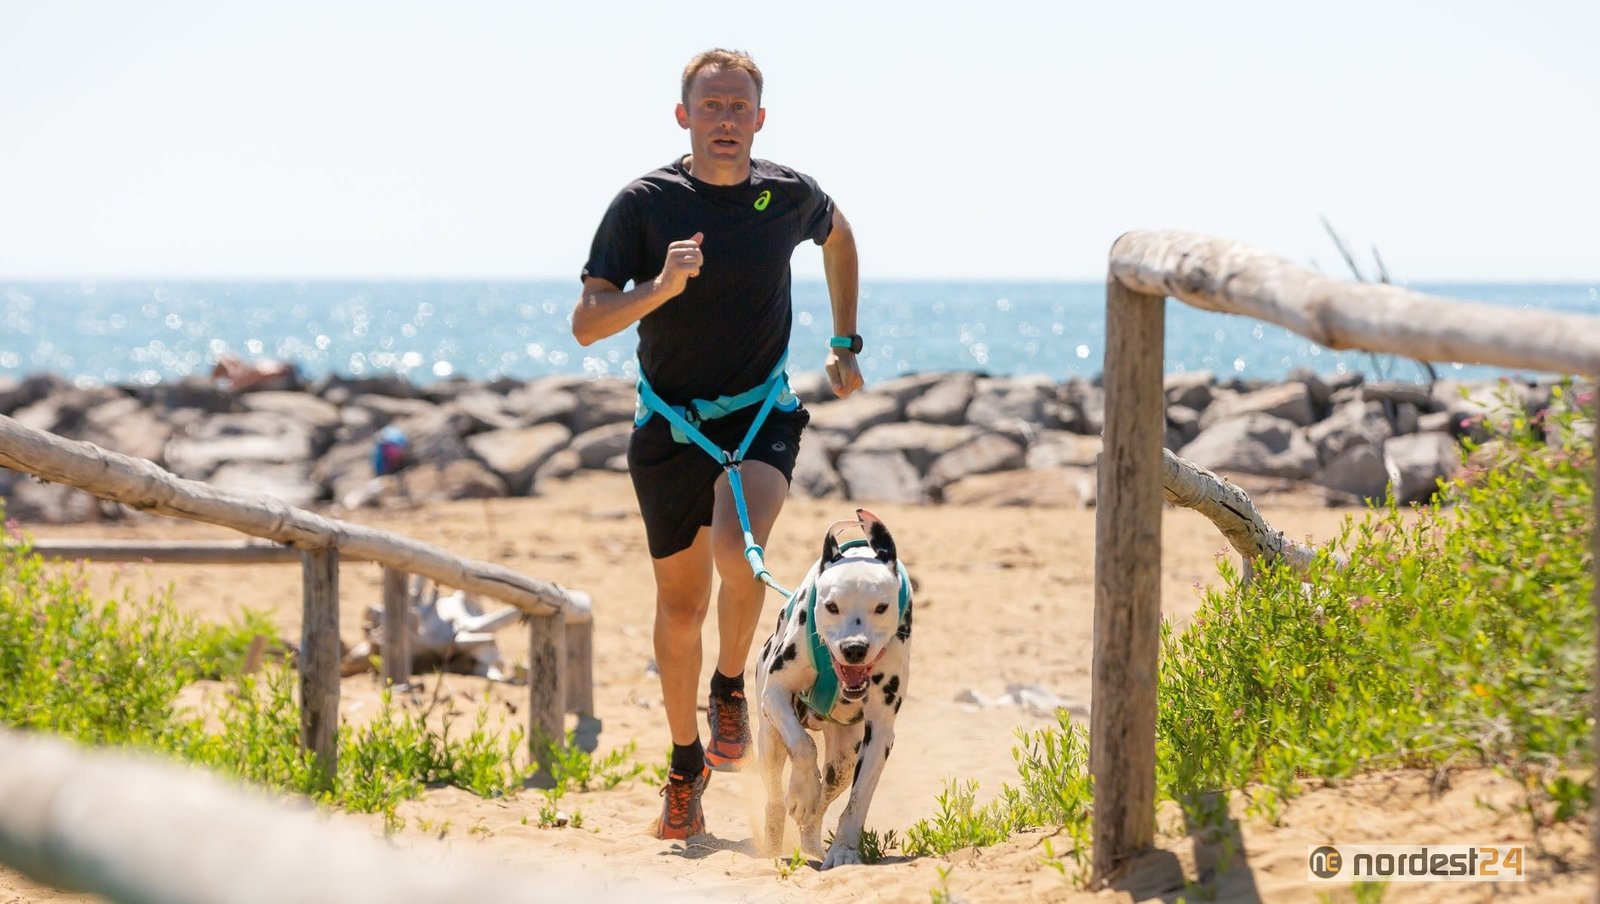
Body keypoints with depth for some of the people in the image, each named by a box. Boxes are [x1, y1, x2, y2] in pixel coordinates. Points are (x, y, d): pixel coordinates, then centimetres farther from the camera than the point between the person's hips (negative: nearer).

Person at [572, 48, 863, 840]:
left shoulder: (789, 196, -3)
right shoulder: (646, 203, -9)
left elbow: (838, 237, 22)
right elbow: (587, 323, -13)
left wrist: (845, 344, 21)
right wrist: (662, 286, -28)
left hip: (761, 416, 0)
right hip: (670, 425, 0)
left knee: (739, 551, -29)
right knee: (681, 606, 10)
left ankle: (731, 687, -1)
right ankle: (685, 763, 30)